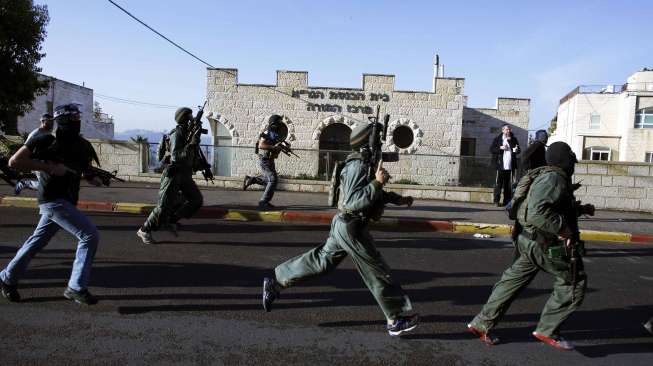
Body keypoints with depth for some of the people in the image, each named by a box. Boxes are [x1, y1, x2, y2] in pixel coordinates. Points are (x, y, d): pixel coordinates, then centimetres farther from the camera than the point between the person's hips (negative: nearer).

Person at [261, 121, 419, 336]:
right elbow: (352, 201, -29)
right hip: (351, 228, -10)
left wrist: (397, 199, 17)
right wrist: (377, 183, -31)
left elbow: (375, 195, 25)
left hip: (344, 225, 10)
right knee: (377, 272, 0)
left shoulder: (366, 163, 10)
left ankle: (275, 282, 25)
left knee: (319, 262, 18)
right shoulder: (357, 166, -21)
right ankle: (397, 319, 12)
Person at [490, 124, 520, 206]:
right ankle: (496, 200, 1)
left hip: (510, 166, 3)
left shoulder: (513, 139, 13)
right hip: (500, 165, -3)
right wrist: (500, 148, -12)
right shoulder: (497, 139, 6)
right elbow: (491, 149, 2)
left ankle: (507, 201, 11)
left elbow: (518, 150, 10)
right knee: (498, 183, -3)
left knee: (508, 184, 5)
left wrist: (516, 149, -13)